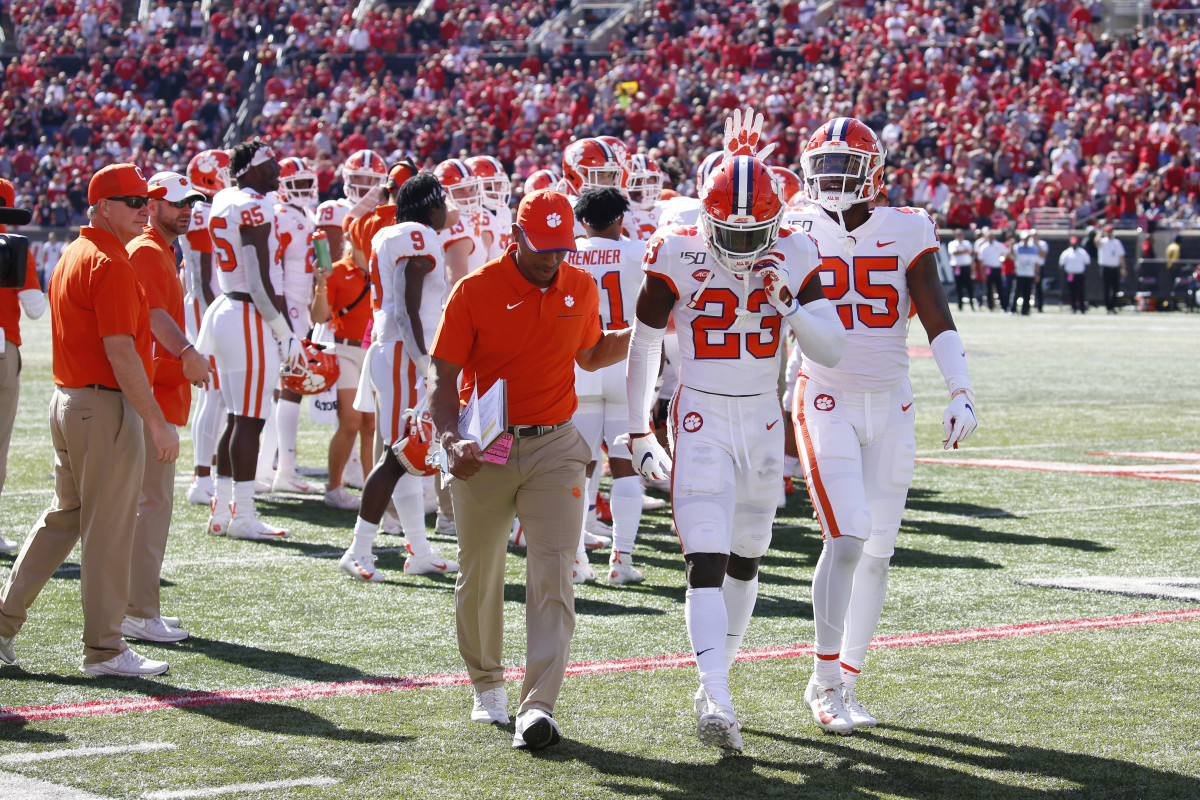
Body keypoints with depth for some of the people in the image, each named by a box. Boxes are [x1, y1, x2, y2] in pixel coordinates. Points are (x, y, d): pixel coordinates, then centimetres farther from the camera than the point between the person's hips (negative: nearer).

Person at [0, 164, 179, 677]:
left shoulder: (72, 256, 14)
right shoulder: (110, 264, -17)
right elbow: (120, 353, -21)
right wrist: (158, 424, -20)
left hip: (66, 399, 10)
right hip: (105, 408, -10)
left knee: (64, 516, 19)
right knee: (109, 529, -2)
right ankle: (104, 649, 4)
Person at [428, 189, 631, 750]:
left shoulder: (581, 288, 4)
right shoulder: (475, 291, -8)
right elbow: (444, 376, -8)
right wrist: (450, 440, -23)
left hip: (554, 448, 1)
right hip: (486, 450, -1)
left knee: (553, 573, -11)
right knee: (480, 577, 10)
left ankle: (538, 705, -16)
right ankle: (486, 683, 34)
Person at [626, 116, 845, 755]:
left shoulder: (794, 256, -3)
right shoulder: (676, 256, -11)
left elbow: (831, 350, -5)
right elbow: (642, 348, -1)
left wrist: (787, 299, -21)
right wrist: (638, 433, 1)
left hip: (763, 419, 4)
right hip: (701, 420, -4)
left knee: (744, 558, 14)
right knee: (705, 559, -16)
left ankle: (715, 679, 30)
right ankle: (716, 700, -28)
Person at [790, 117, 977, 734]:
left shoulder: (905, 232, 3)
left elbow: (936, 317, 0)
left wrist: (961, 393, -9)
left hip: (890, 405, 3)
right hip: (826, 401, -3)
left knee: (876, 551, 5)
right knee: (846, 539, -16)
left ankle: (845, 682, 17)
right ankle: (826, 681, -6)